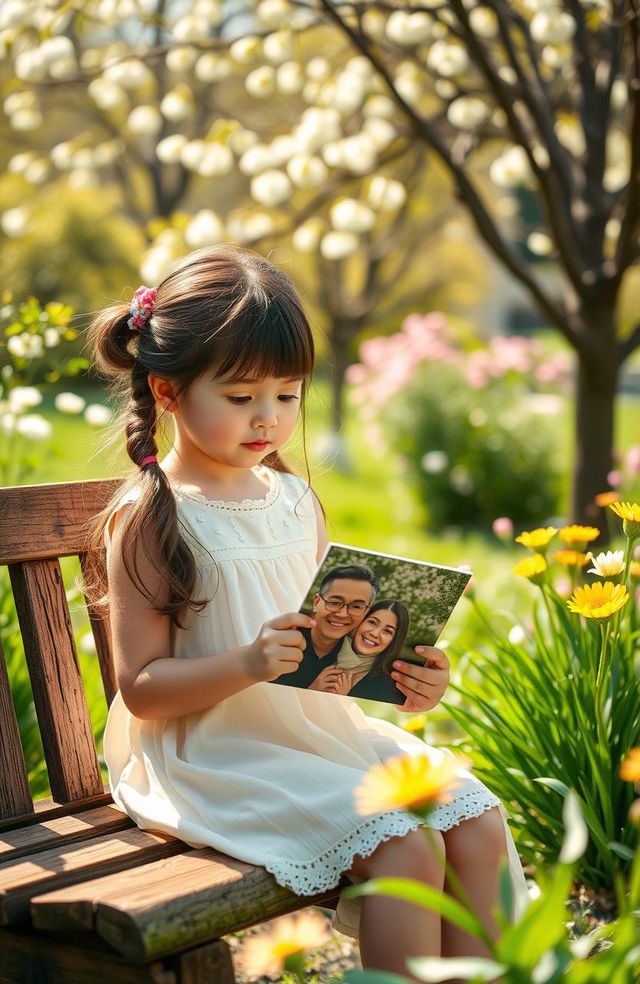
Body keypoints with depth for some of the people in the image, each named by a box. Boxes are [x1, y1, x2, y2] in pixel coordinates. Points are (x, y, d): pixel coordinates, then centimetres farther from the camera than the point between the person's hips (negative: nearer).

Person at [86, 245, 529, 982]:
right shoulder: (150, 519, -10)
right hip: (215, 755, -7)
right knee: (404, 849, -22)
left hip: (323, 729, 7)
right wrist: (247, 664, -28)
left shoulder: (295, 499, 10)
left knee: (478, 824, -6)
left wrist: (402, 671, -4)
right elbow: (141, 687, -13)